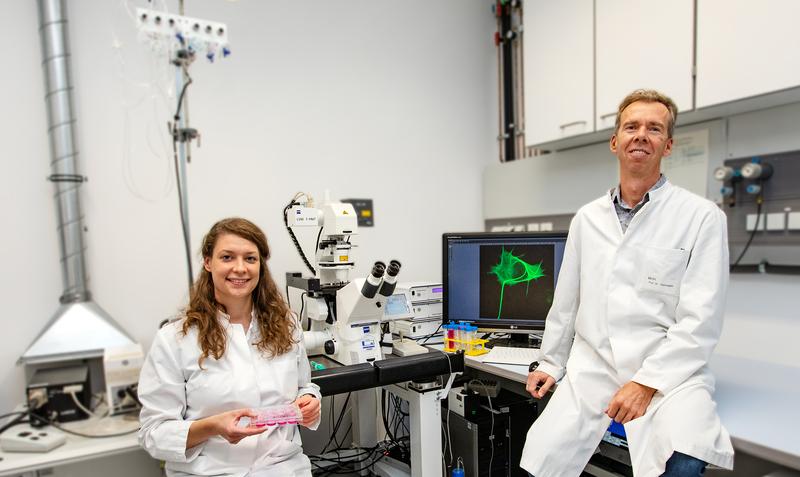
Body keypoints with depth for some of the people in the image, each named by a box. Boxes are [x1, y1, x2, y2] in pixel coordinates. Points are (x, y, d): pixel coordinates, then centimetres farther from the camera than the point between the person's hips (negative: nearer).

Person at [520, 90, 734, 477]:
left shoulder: (701, 216, -3)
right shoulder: (586, 218, 10)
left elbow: (700, 321, -9)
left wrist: (648, 383, -16)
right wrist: (551, 364, 16)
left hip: (668, 371, -3)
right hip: (590, 368, 3)